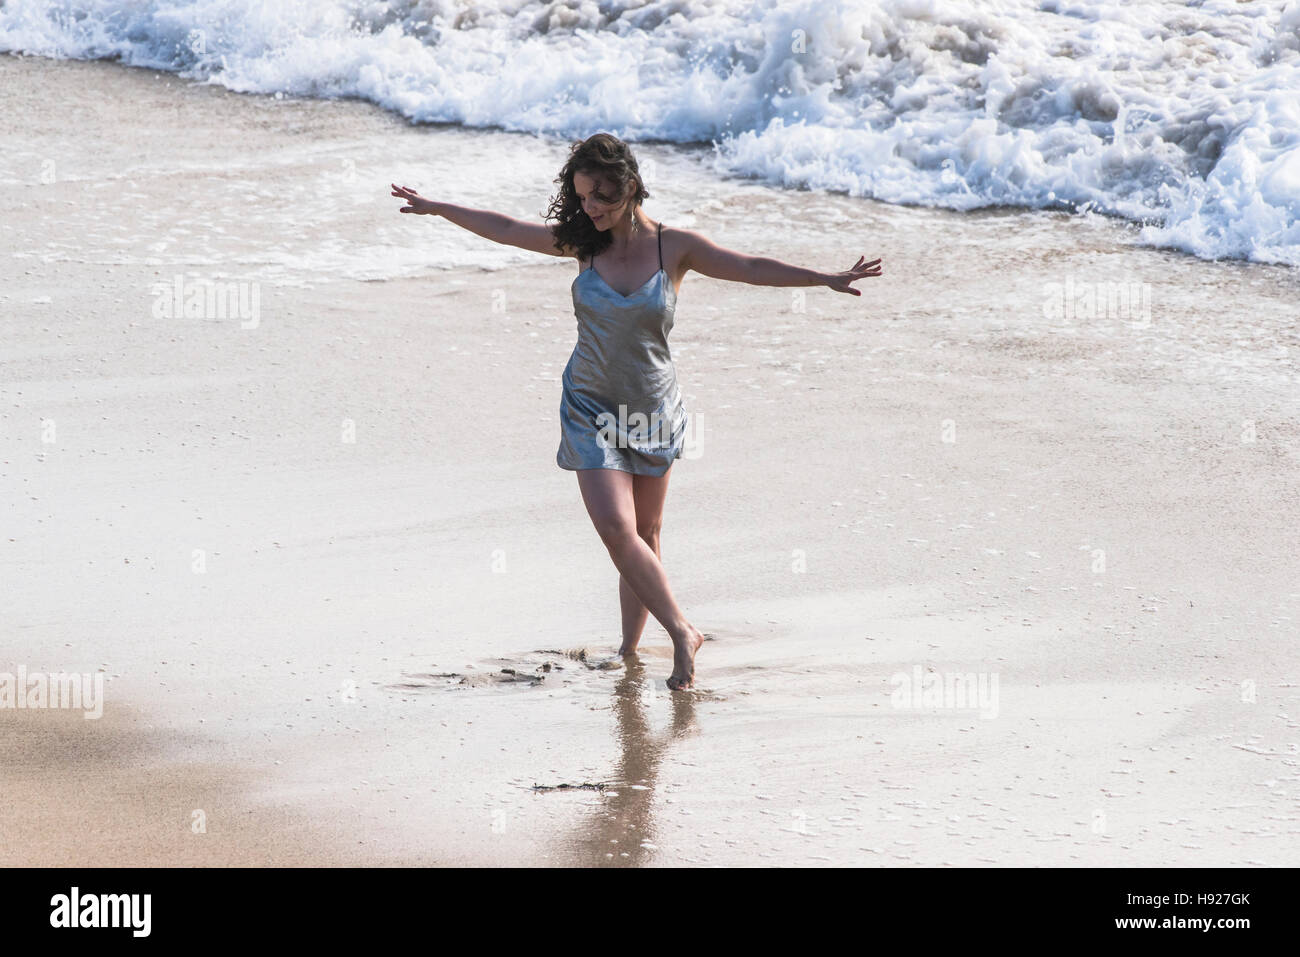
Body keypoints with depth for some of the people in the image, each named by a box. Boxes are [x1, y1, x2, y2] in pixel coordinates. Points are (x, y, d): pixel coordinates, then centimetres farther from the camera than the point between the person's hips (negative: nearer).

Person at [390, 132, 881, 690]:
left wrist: (826, 279, -26)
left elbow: (751, 268, -15)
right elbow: (506, 230, 9)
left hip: (653, 411, 0)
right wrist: (437, 209, 17)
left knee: (644, 533, 7)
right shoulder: (585, 241, -2)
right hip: (591, 410, 0)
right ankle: (682, 634, -8)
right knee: (616, 527, -15)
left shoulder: (674, 247, -8)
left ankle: (630, 646, 20)